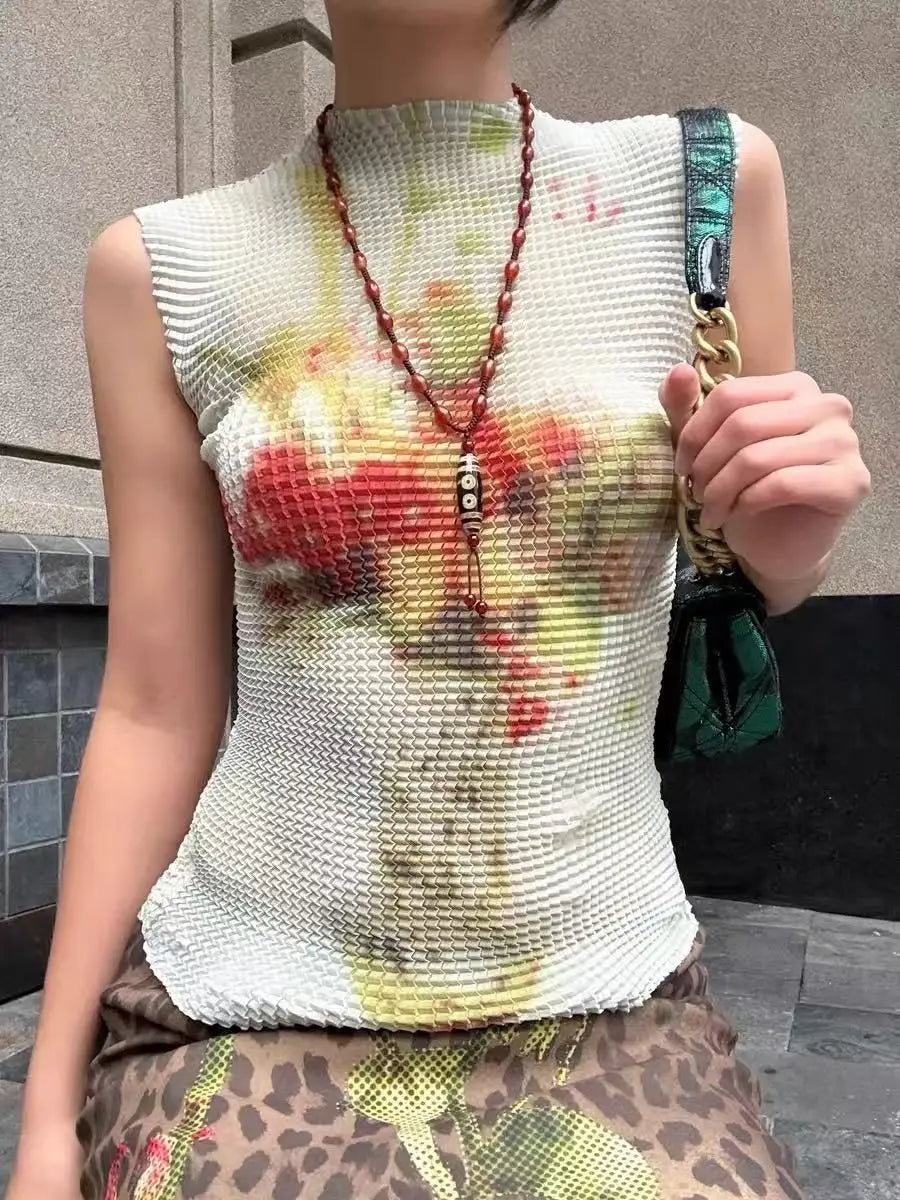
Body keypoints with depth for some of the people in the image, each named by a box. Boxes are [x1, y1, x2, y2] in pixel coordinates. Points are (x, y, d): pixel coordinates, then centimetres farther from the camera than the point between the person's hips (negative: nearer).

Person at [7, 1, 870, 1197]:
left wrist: (788, 545, -15)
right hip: (247, 1018, 0)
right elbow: (155, 711, -3)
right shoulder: (168, 266, -4)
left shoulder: (707, 185, -2)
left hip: (610, 1012, 2)